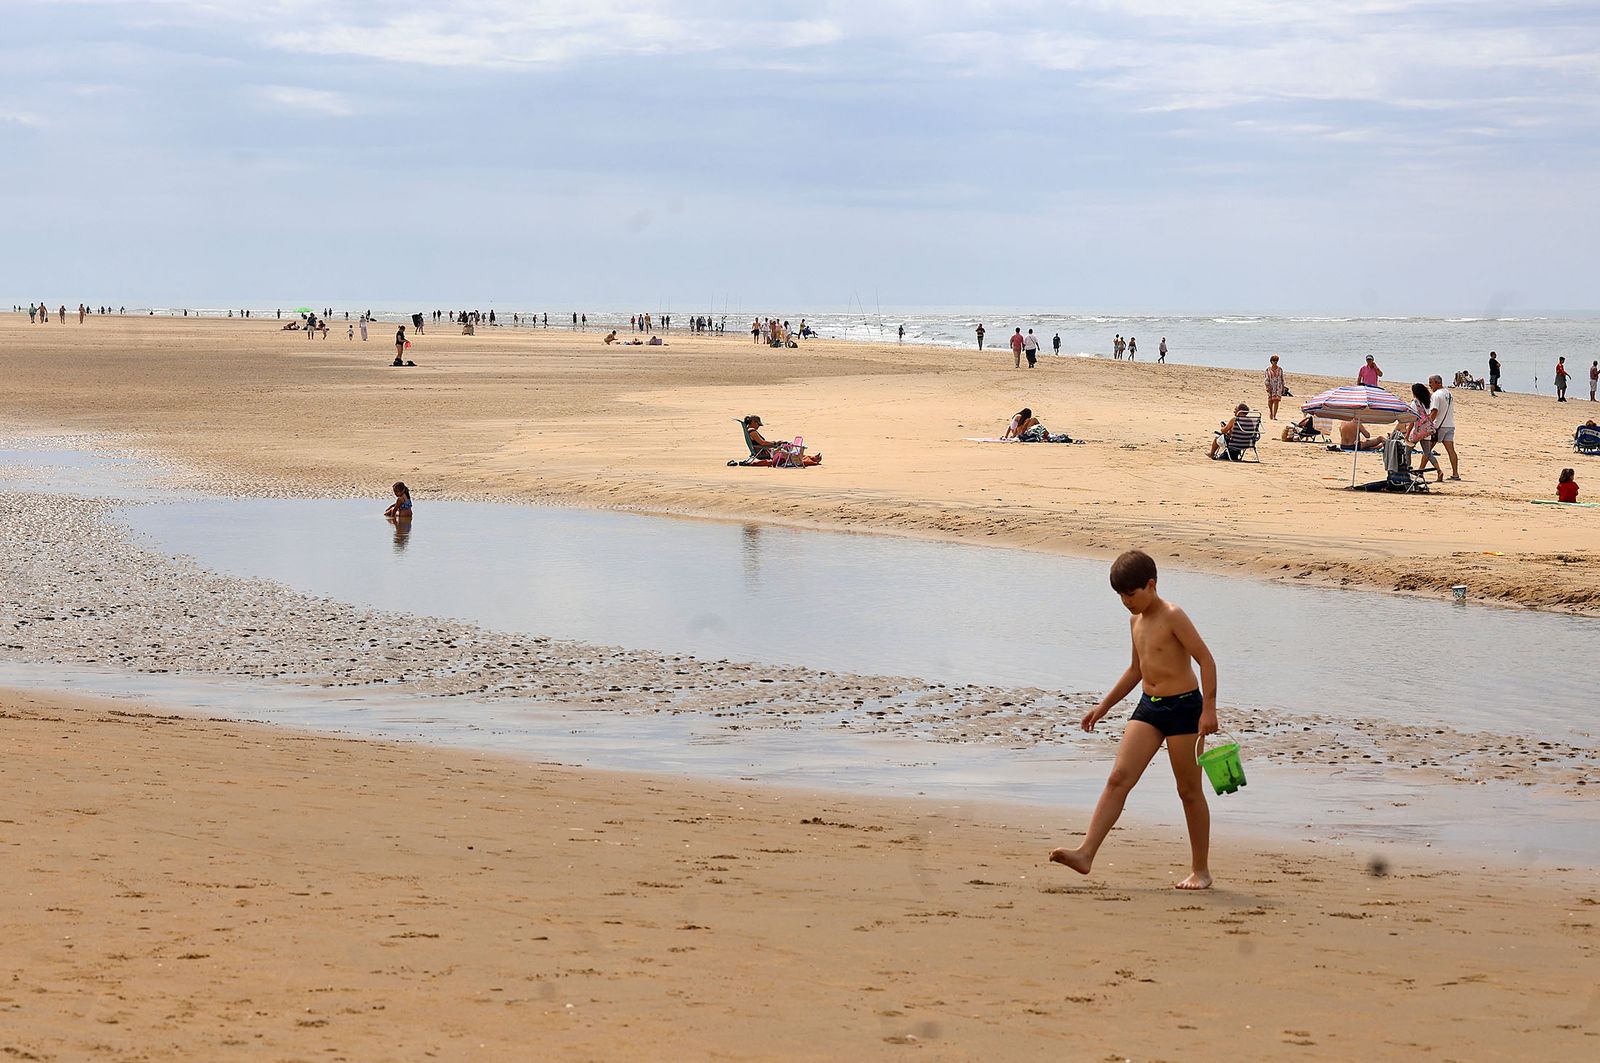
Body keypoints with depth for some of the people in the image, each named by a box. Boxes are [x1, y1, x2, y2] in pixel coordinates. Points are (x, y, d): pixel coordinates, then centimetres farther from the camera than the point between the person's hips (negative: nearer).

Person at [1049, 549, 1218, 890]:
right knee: (1118, 778, -6)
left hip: (1183, 706, -7)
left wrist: (1209, 709, -23)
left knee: (1189, 790, 1)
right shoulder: (1136, 621, 13)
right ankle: (1085, 853, -15)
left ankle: (1200, 870, 11)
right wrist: (1104, 706, 25)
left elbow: (1206, 660, -16)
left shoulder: (1173, 617, -12)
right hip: (1148, 707, 7)